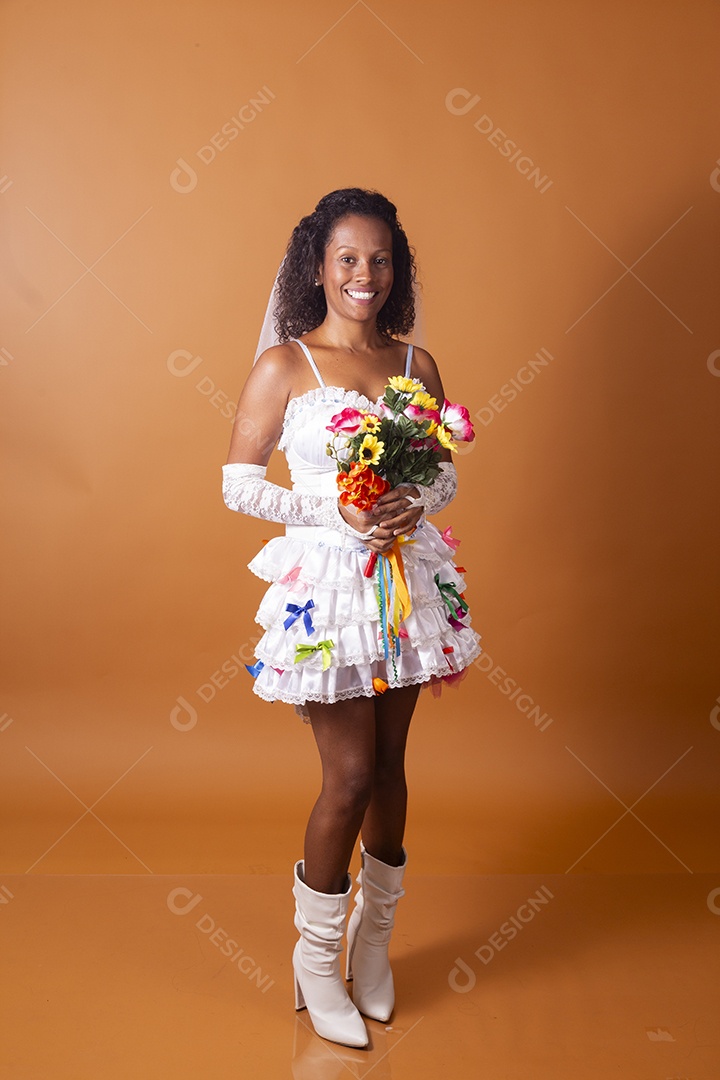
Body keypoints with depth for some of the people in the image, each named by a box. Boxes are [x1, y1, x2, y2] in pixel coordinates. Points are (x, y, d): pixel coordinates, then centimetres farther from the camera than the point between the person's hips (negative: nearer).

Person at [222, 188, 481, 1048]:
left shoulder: (417, 364, 8)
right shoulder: (283, 365, -4)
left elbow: (448, 472, 13)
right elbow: (238, 484, -5)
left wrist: (417, 502, -10)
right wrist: (335, 510, -16)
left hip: (407, 578, 4)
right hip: (327, 584, -4)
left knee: (388, 765, 13)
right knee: (350, 775, -2)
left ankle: (373, 937, 36)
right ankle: (315, 958, 24)